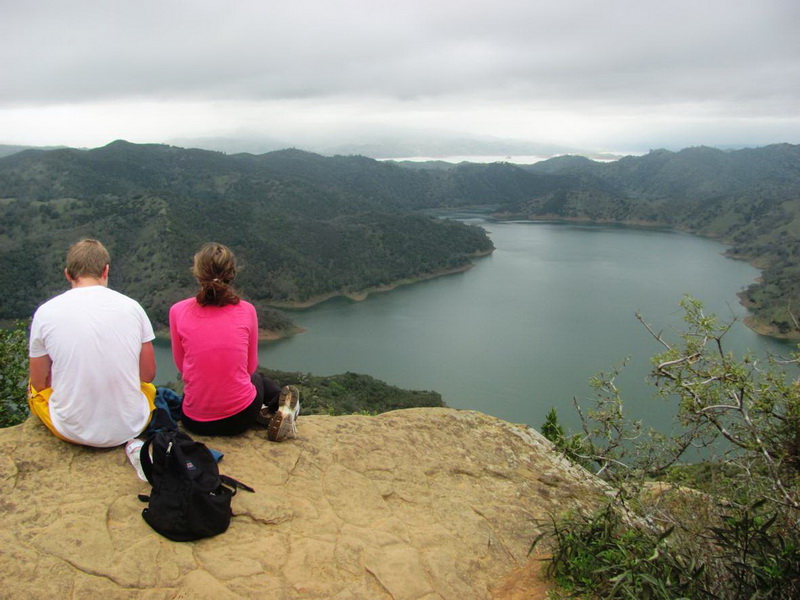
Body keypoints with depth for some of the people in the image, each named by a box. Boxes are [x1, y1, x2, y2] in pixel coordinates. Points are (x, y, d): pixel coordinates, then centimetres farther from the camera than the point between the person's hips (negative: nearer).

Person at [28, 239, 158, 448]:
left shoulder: (45, 313, -8)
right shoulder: (132, 307, -6)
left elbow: (40, 382, 1)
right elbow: (148, 374, 0)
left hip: (72, 431, 0)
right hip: (130, 429, 1)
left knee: (33, 387, 31)